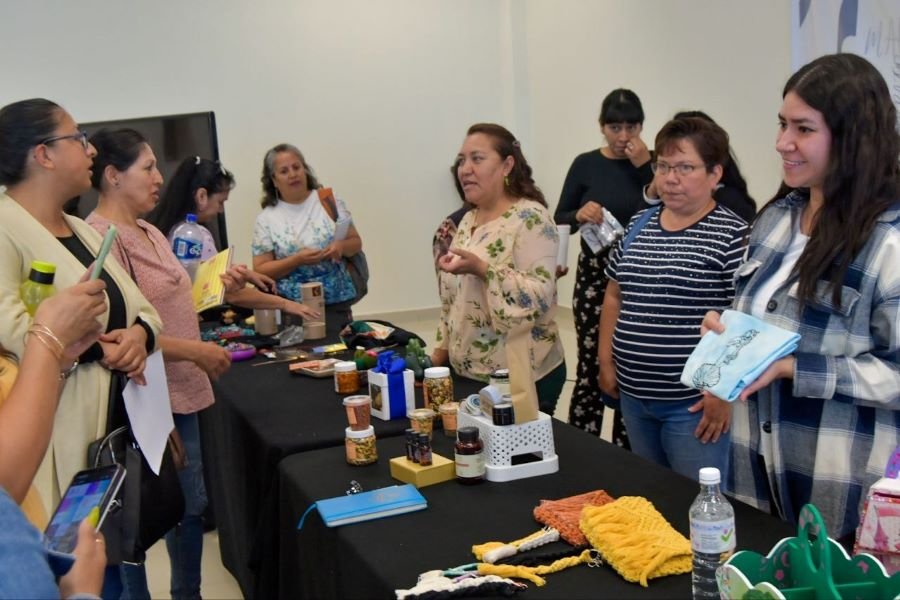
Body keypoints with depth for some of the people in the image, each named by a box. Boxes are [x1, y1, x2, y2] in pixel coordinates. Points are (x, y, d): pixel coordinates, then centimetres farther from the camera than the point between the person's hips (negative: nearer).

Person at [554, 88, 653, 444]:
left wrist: (644, 167, -13)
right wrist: (579, 214, -16)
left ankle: (625, 454, 19)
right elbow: (559, 219, 5)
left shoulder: (650, 163, 2)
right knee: (591, 368, -2)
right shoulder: (586, 165, 3)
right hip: (594, 274, 0)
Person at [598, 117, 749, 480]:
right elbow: (614, 297, 18)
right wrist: (606, 361, 13)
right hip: (634, 396, 7)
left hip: (694, 402, -6)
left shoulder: (732, 235, -12)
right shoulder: (638, 225, 9)